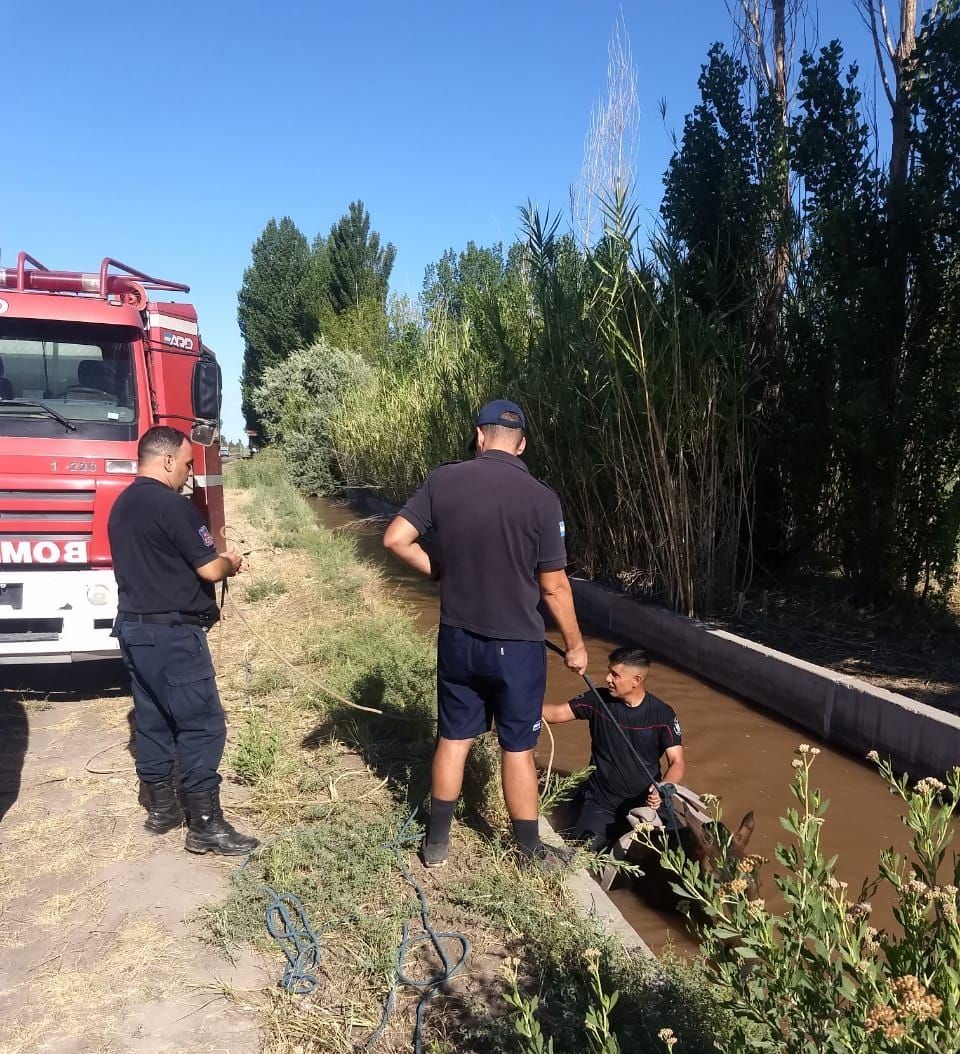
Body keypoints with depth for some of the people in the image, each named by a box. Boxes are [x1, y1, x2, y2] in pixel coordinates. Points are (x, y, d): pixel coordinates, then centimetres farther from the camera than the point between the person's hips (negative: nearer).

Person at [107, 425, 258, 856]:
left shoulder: (121, 505, 12)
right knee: (202, 725, -2)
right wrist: (231, 562, 5)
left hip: (133, 627, 10)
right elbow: (209, 569, -17)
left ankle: (161, 808, 28)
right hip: (172, 633, -10)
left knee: (152, 720, 17)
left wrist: (214, 560, 16)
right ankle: (205, 825, 3)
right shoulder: (172, 506, -18)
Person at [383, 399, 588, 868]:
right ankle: (530, 854, 26)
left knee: (453, 737, 17)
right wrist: (574, 644, 3)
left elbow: (395, 539, -6)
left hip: (457, 638, 3)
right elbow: (554, 587, -10)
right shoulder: (541, 498, -14)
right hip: (516, 645, -3)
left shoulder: (442, 480, -6)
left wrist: (441, 571, 8)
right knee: (517, 748, 11)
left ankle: (437, 843, 30)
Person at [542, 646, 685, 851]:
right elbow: (557, 713, -1)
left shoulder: (662, 714, -6)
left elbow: (677, 762, -7)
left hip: (645, 801, 0)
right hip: (600, 801, 0)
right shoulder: (598, 700, -3)